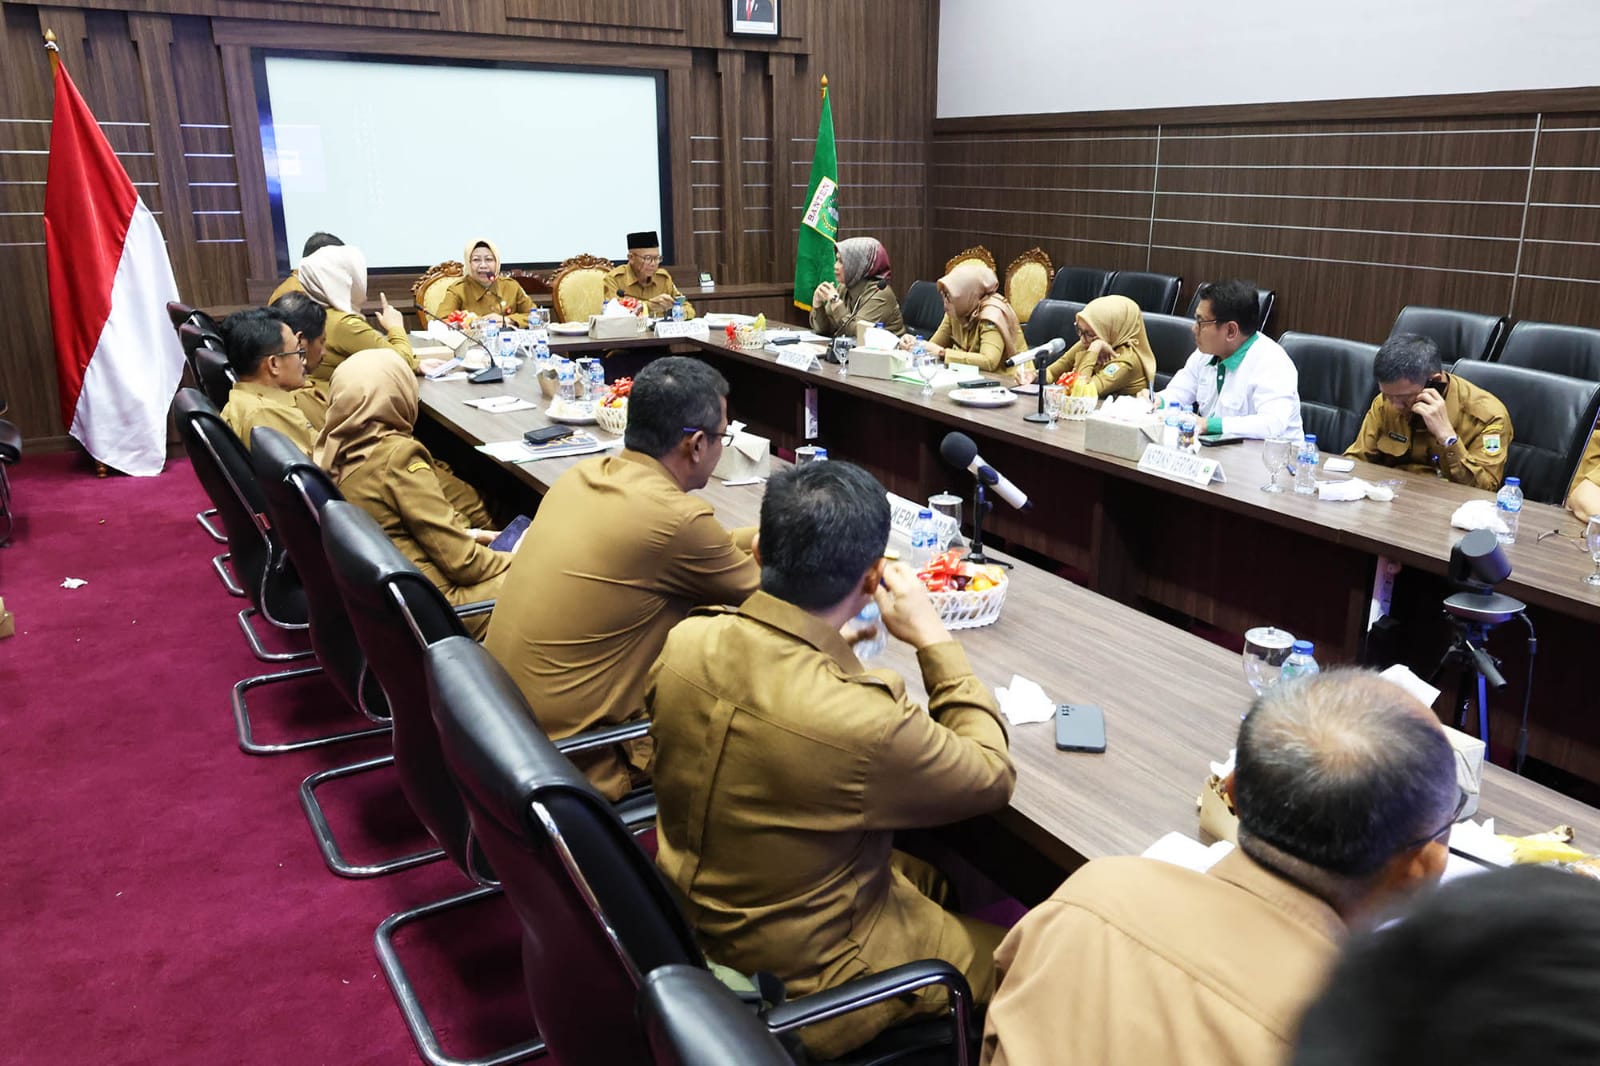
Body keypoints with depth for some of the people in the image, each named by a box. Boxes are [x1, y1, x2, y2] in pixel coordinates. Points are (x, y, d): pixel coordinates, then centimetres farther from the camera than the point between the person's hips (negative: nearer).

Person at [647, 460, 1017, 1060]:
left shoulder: (683, 642, -18)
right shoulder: (863, 723, -37)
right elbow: (992, 777, -16)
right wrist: (932, 638, -11)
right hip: (797, 983, -6)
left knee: (930, 874, 26)